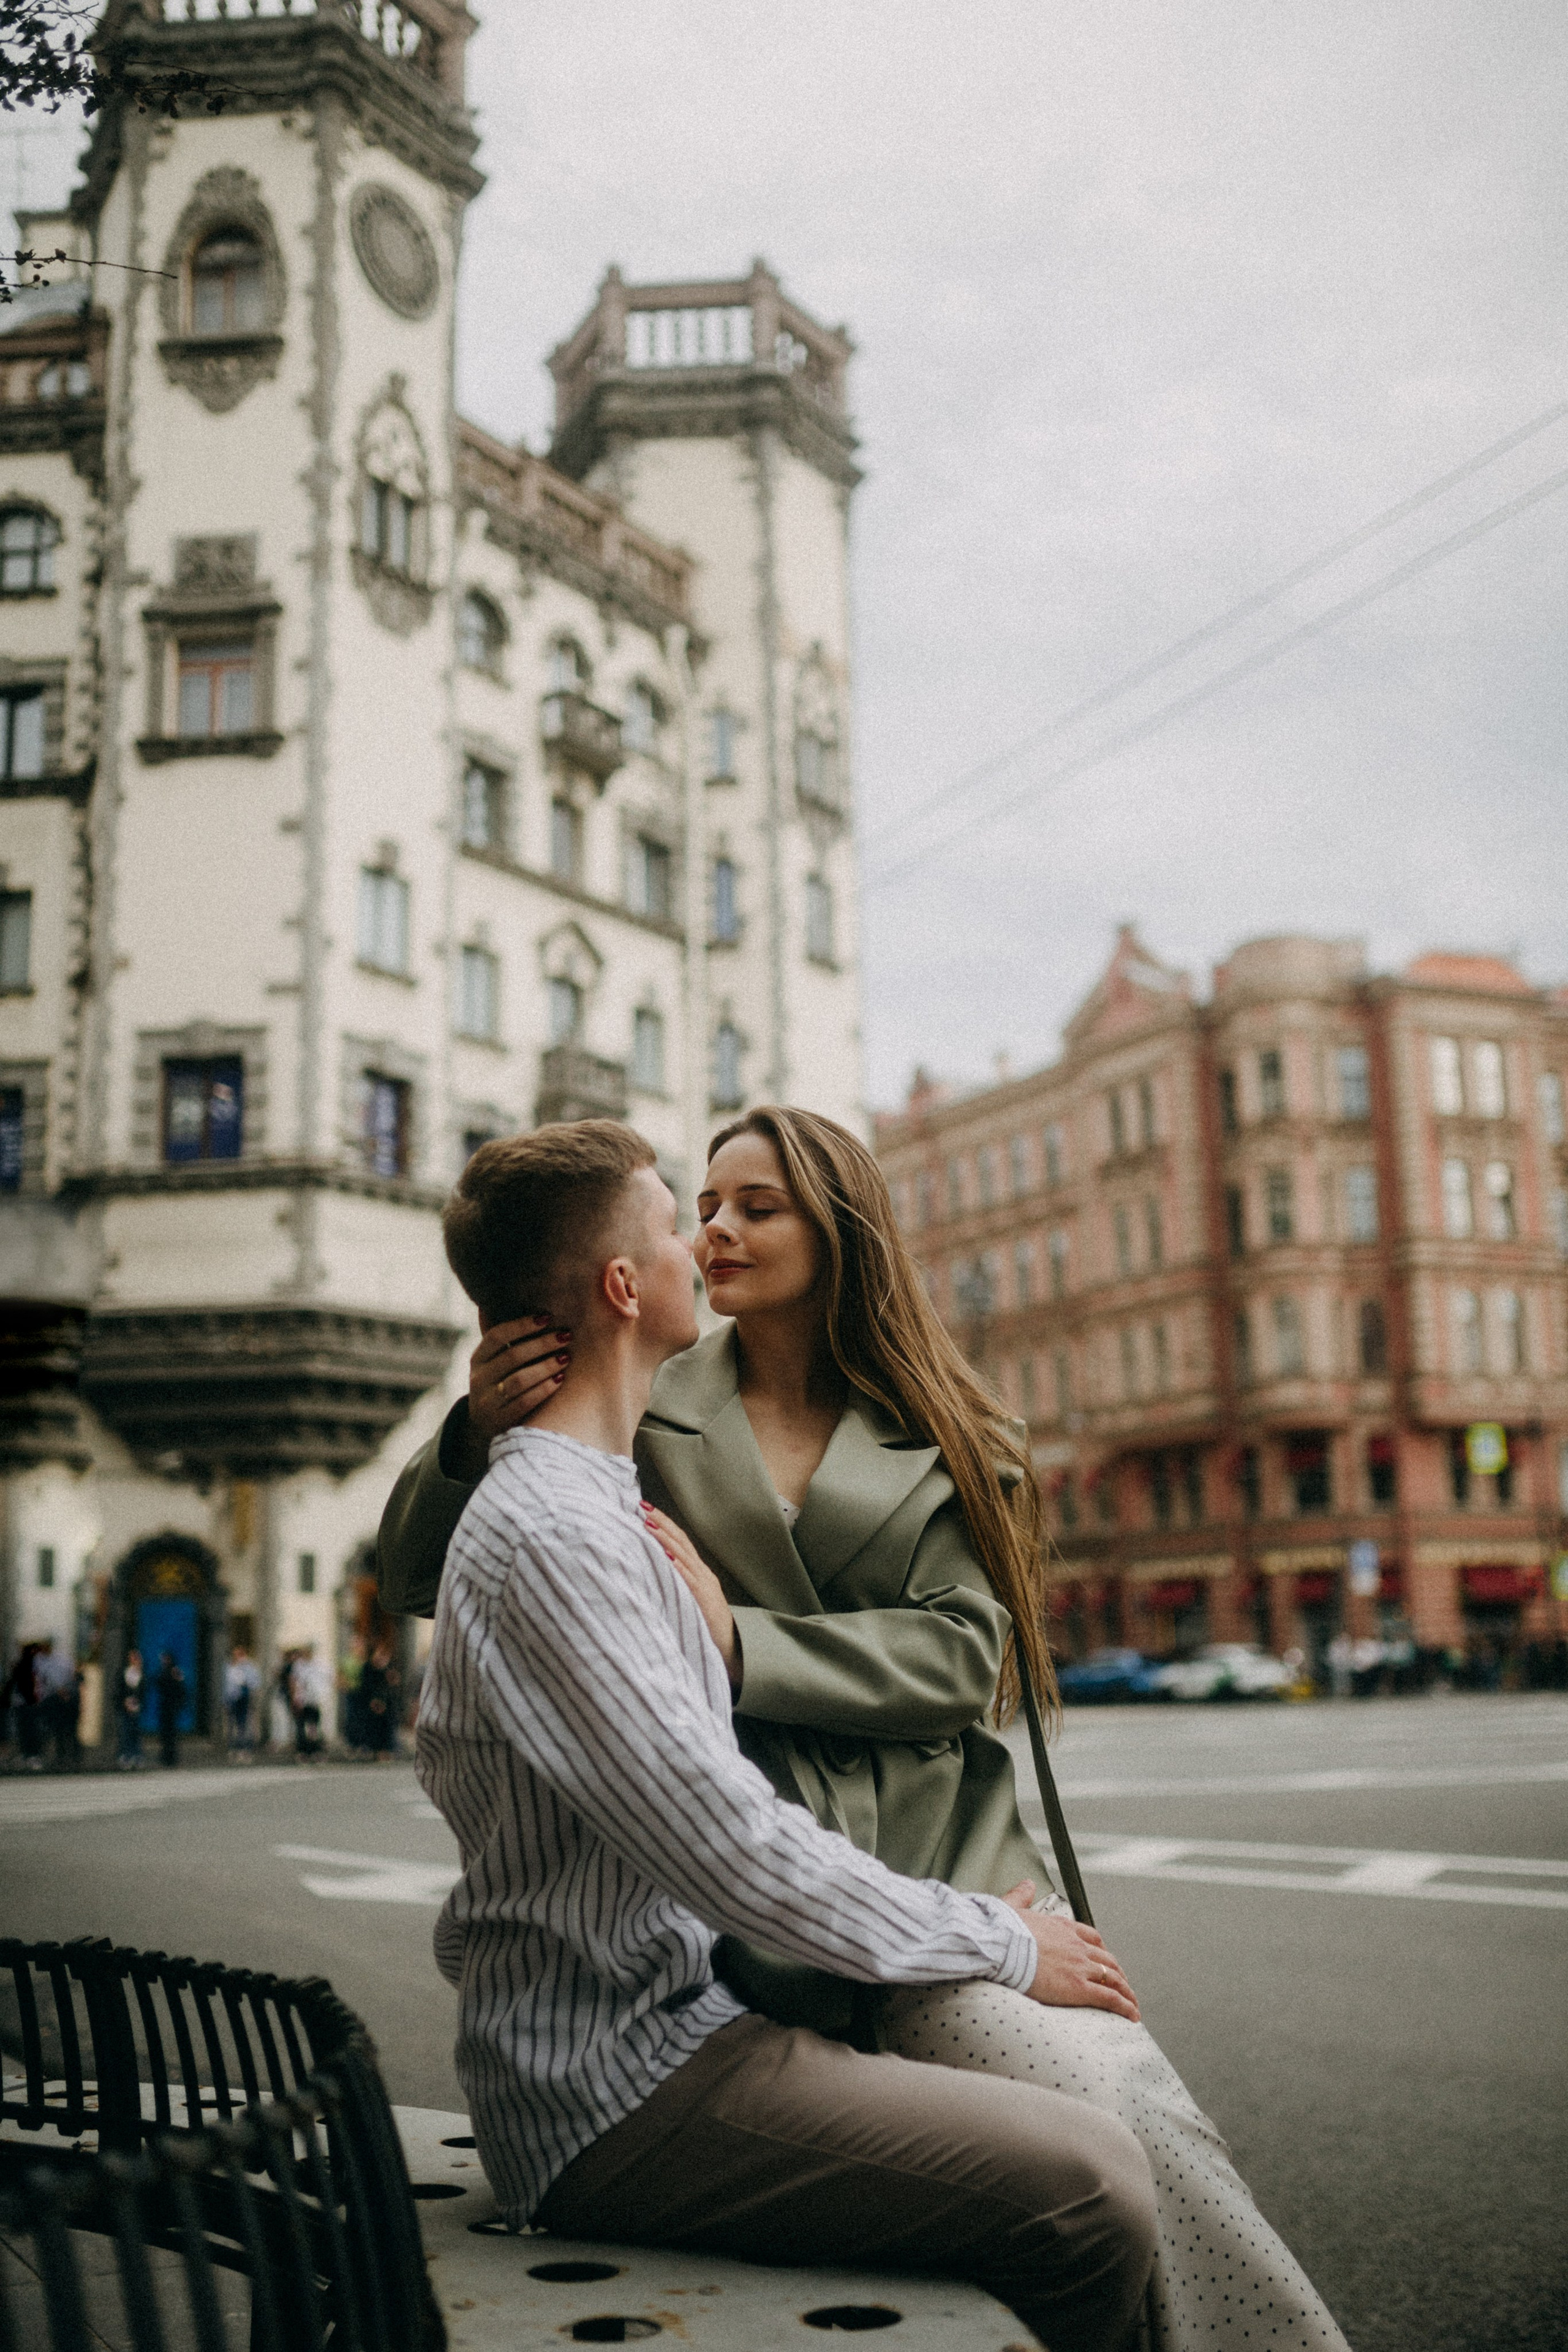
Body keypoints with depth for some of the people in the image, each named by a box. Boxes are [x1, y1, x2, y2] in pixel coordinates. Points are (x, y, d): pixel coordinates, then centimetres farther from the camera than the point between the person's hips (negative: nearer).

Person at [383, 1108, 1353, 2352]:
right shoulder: (643, 1413, 8)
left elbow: (960, 1652, -2)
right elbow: (418, 1578, 8)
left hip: (942, 1843, 3)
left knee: (1132, 2114, -19)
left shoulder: (943, 1438, 12)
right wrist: (476, 1432, -12)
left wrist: (741, 1644, -15)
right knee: (1093, 2123, -22)